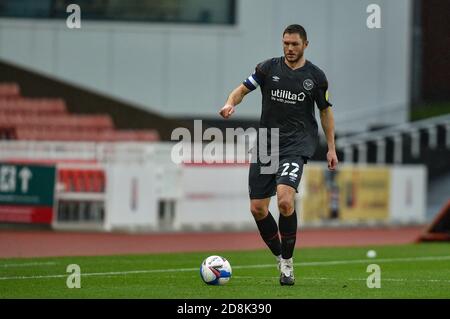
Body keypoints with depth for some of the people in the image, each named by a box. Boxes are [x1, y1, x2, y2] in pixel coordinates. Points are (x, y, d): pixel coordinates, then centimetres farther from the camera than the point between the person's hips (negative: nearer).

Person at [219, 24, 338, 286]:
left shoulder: (316, 76, 3)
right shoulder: (269, 68, 4)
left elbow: (326, 110, 13)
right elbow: (243, 89, 7)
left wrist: (331, 148, 11)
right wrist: (231, 103, -17)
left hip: (297, 144, -3)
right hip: (266, 143, 3)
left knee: (285, 200, -25)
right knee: (257, 208, -1)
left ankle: (287, 261, -10)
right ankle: (281, 258, 18)